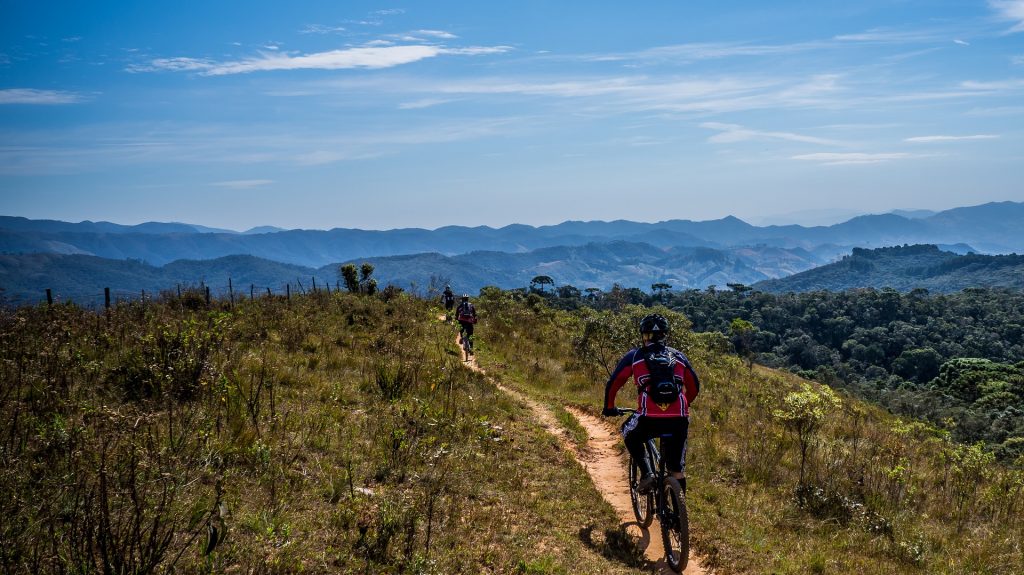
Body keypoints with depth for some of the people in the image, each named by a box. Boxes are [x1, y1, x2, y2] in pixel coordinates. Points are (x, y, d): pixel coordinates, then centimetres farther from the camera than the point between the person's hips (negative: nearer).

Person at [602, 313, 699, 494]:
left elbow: (613, 383, 10)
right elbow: (694, 387, 25)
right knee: (677, 470, 18)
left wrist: (609, 408, 27)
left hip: (649, 418, -2)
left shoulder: (634, 356, 11)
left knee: (630, 435, 30)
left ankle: (647, 473, 11)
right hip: (679, 421, 2)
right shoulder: (678, 356, 19)